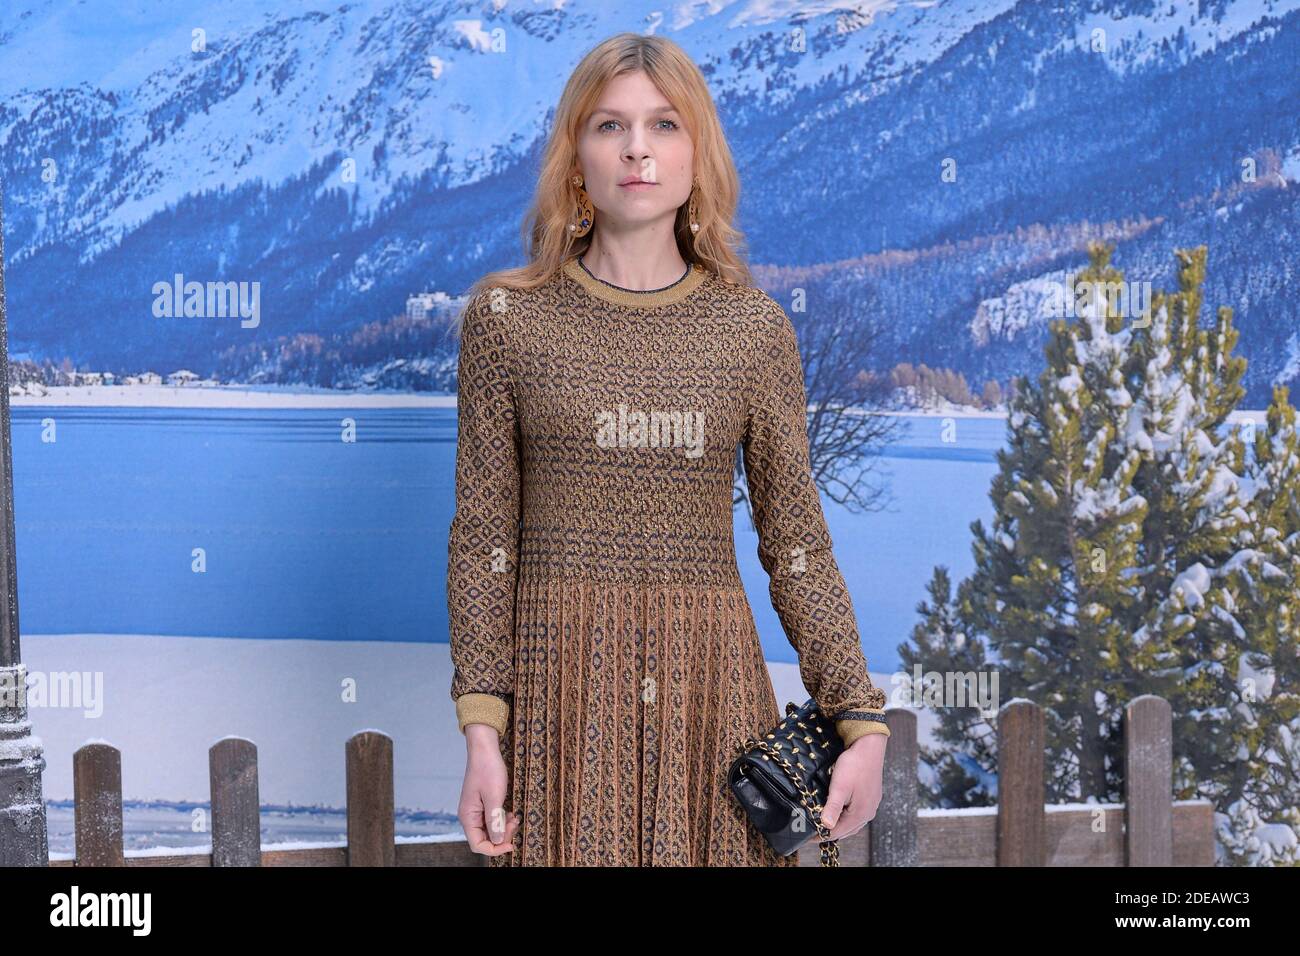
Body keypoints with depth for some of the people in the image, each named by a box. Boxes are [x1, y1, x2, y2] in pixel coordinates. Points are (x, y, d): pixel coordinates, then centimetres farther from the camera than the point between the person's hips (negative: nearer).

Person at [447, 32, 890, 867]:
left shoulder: (756, 327, 4)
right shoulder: (508, 315, 1)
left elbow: (797, 542, 4)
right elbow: (482, 535, 1)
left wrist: (862, 722, -3)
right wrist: (481, 727, -6)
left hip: (712, 681, 1)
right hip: (563, 681, -1)